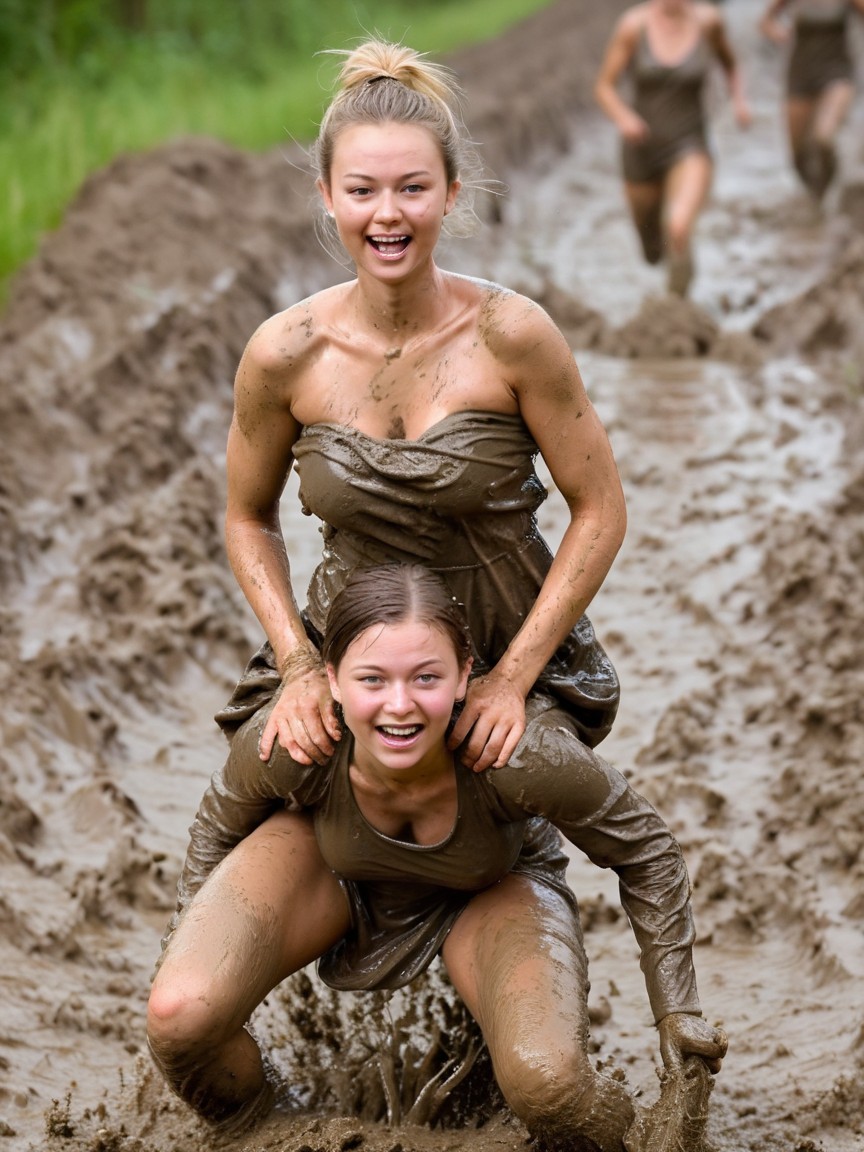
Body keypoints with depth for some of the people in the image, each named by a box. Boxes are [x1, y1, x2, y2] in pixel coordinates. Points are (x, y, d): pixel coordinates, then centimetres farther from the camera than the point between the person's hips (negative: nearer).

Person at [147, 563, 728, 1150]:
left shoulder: (518, 754, -40)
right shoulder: (284, 743, -35)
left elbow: (645, 849, -19)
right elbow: (219, 829, -8)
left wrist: (678, 1011, -12)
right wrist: (187, 945, 2)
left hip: (493, 888, -1)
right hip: (332, 870, 1)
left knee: (546, 1083, -30)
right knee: (180, 1015, -23)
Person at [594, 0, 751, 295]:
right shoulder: (633, 24, -12)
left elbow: (729, 62, 13)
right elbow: (604, 86, -6)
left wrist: (739, 99, -4)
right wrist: (623, 119, -26)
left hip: (689, 149, -2)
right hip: (641, 149, 2)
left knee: (678, 230, -30)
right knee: (653, 252, 21)